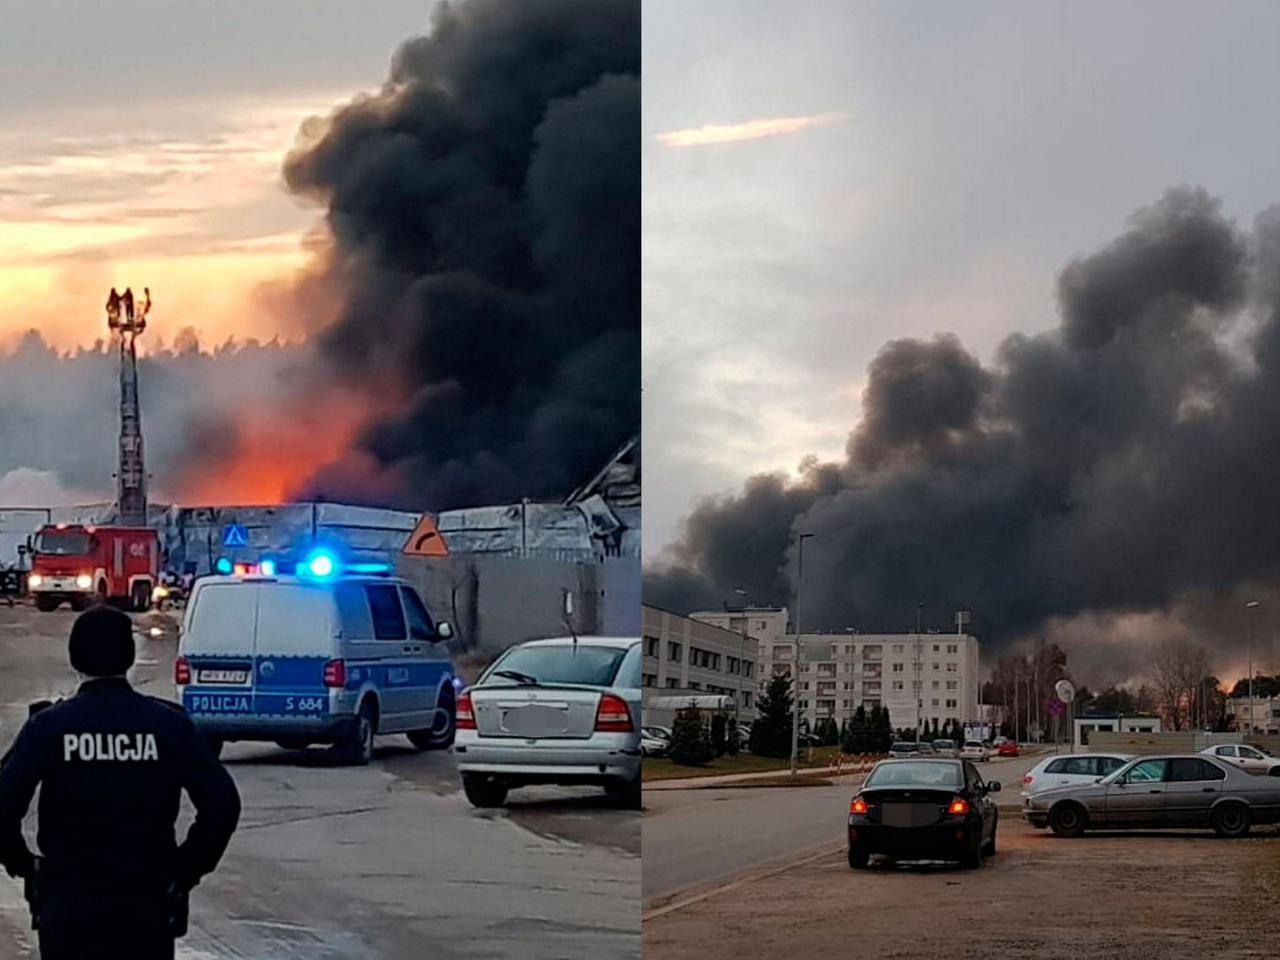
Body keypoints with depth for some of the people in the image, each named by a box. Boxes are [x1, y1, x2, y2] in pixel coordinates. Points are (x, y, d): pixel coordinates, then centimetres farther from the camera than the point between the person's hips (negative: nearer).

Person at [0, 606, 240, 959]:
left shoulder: (49, 726, -5)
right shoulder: (170, 724, -2)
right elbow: (222, 804, -7)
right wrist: (187, 867, 5)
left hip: (66, 906, -1)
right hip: (149, 903, 1)